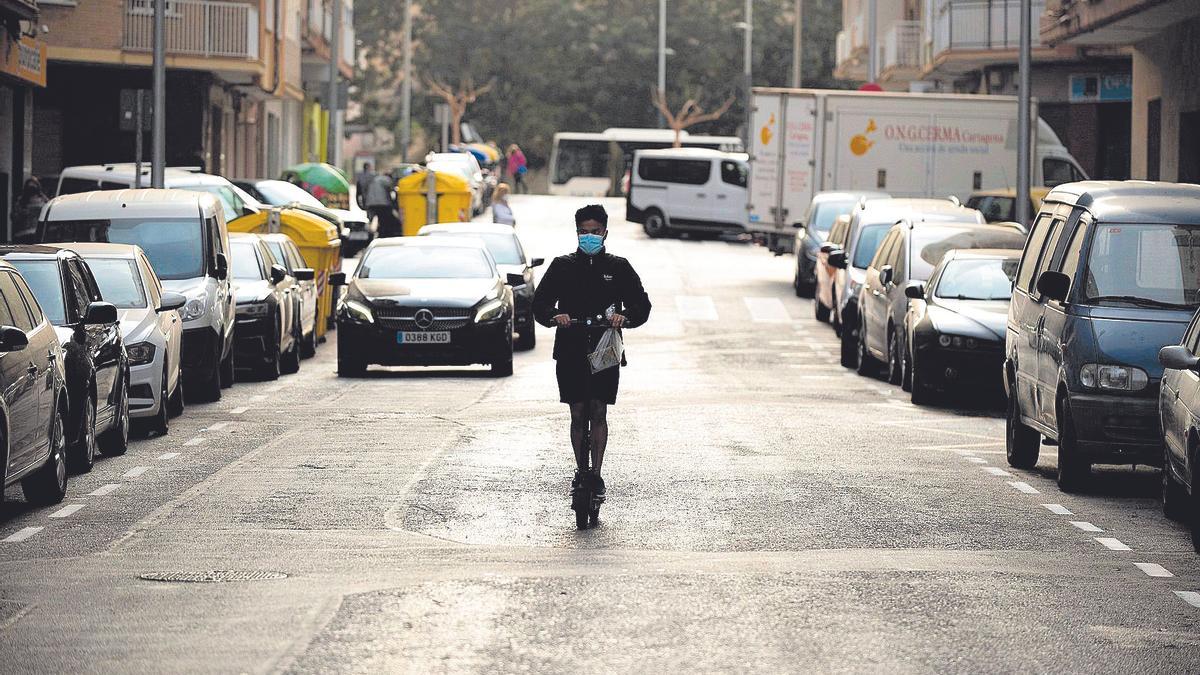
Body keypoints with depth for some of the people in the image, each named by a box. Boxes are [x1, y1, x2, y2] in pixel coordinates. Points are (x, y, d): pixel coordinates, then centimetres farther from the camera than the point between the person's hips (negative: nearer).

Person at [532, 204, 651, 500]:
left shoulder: (618, 267, 9)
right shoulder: (562, 266, 10)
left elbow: (642, 305, 5)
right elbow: (540, 303, 5)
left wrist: (625, 317, -17)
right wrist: (555, 316, -17)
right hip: (570, 351, 1)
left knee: (598, 412, -6)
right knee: (578, 414, 2)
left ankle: (596, 473, -5)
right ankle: (581, 472, 11)